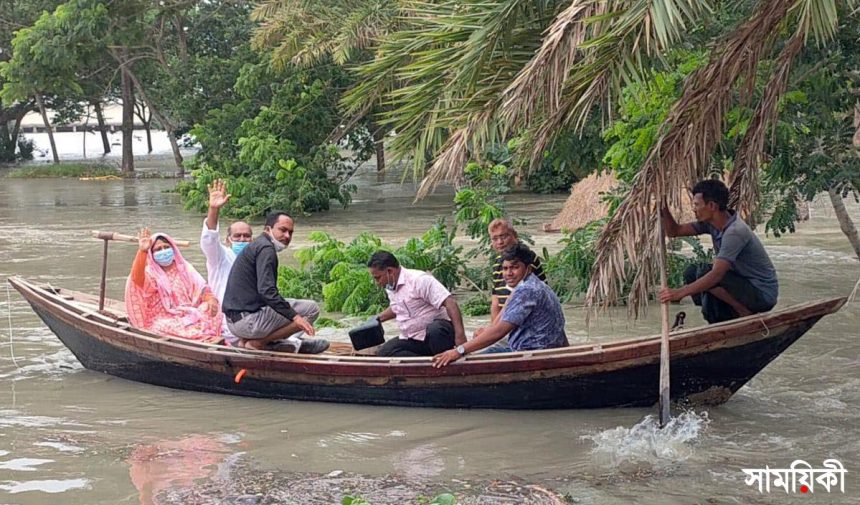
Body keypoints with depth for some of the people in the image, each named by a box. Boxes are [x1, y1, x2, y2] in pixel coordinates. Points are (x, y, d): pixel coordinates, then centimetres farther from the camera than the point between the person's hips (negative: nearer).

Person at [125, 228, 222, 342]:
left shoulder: (185, 268, 14)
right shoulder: (150, 273, 0)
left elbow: (201, 288, 6)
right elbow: (137, 278, -24)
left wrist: (210, 299, -20)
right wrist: (142, 251, -41)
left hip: (190, 314, 4)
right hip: (164, 320, -4)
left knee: (210, 307, -24)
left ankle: (209, 337, -21)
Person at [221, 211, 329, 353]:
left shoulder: (256, 245, 22)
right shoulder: (266, 248, -10)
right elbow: (267, 291, -22)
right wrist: (294, 316, -23)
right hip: (248, 319, -10)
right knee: (311, 309, -8)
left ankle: (246, 339, 9)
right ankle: (258, 342, -9)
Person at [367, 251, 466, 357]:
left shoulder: (419, 280, -17)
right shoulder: (390, 287, 9)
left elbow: (450, 302, -27)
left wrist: (460, 335, -36)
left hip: (438, 331, -7)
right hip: (412, 340, 7)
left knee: (435, 330, -42)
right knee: (383, 353, -18)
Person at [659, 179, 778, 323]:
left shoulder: (735, 232, -27)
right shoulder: (711, 223, 0)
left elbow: (717, 274, -34)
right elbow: (674, 231, 7)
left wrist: (680, 293, -36)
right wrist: (663, 209, -11)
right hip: (742, 284, 9)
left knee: (703, 274, -24)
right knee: (691, 273, 2)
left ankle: (744, 312, -8)